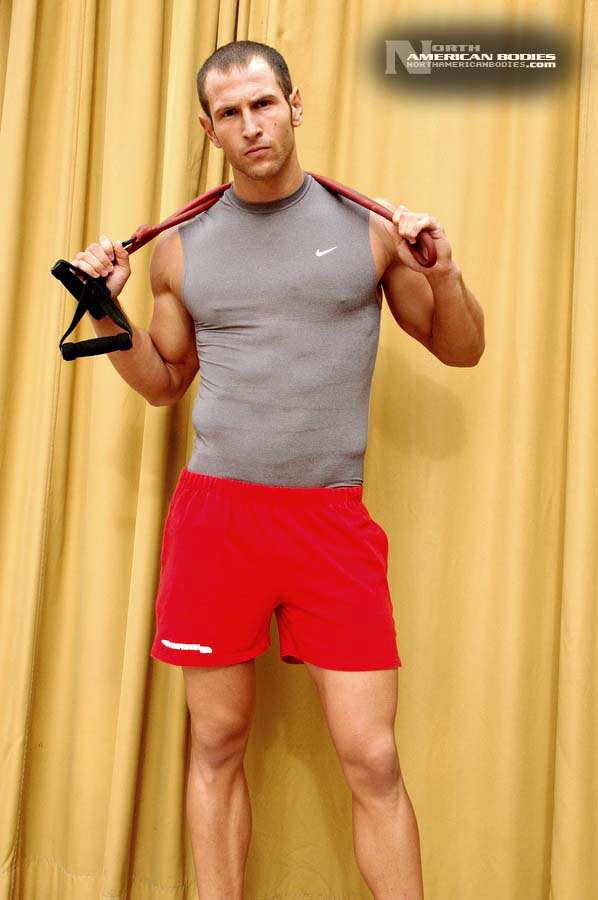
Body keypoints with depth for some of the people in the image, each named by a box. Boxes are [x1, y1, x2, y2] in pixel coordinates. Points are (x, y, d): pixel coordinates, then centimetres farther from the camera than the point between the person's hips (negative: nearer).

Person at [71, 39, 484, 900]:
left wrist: (444, 271, -7)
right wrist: (107, 312, 3)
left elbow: (460, 351, 11)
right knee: (216, 745, 12)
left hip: (334, 520, -1)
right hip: (214, 510, 2)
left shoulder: (369, 227, 3)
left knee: (372, 760, 1)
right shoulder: (179, 248, 8)